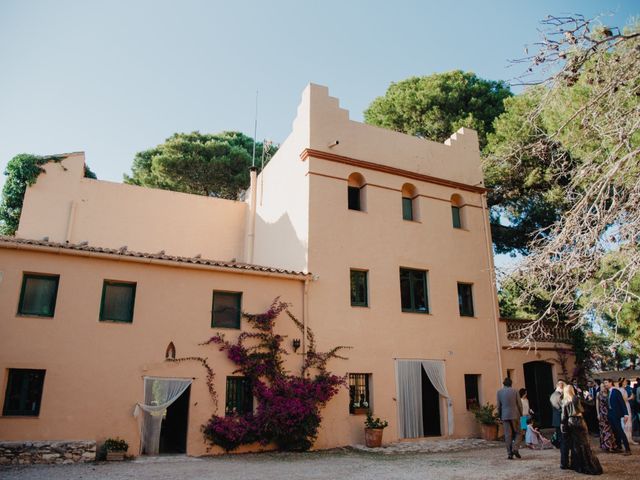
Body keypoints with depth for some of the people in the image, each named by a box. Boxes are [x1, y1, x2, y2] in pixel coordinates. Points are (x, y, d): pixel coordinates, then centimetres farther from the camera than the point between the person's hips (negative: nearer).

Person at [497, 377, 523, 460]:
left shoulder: (499, 392, 1)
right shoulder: (514, 391, -3)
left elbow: (499, 405, 3)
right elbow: (519, 404, -1)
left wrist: (500, 415, 14)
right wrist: (521, 414, 11)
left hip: (505, 416, 1)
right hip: (515, 415, -1)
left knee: (508, 435, 5)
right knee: (517, 433, 11)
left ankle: (509, 453, 4)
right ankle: (515, 448, -6)